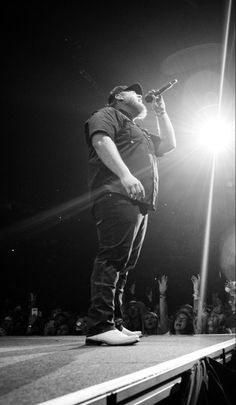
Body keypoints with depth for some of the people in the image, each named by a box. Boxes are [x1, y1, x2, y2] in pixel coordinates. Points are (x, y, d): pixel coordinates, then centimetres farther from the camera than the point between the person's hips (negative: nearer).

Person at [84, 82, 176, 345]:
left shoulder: (139, 133, 38)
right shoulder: (108, 114, 10)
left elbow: (169, 144, 38)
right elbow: (101, 140, -10)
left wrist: (161, 111, 35)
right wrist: (125, 174, -24)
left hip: (139, 204, 10)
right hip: (117, 196, -10)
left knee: (122, 264, 4)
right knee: (113, 257, -20)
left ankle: (112, 324, 5)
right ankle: (100, 326, -25)